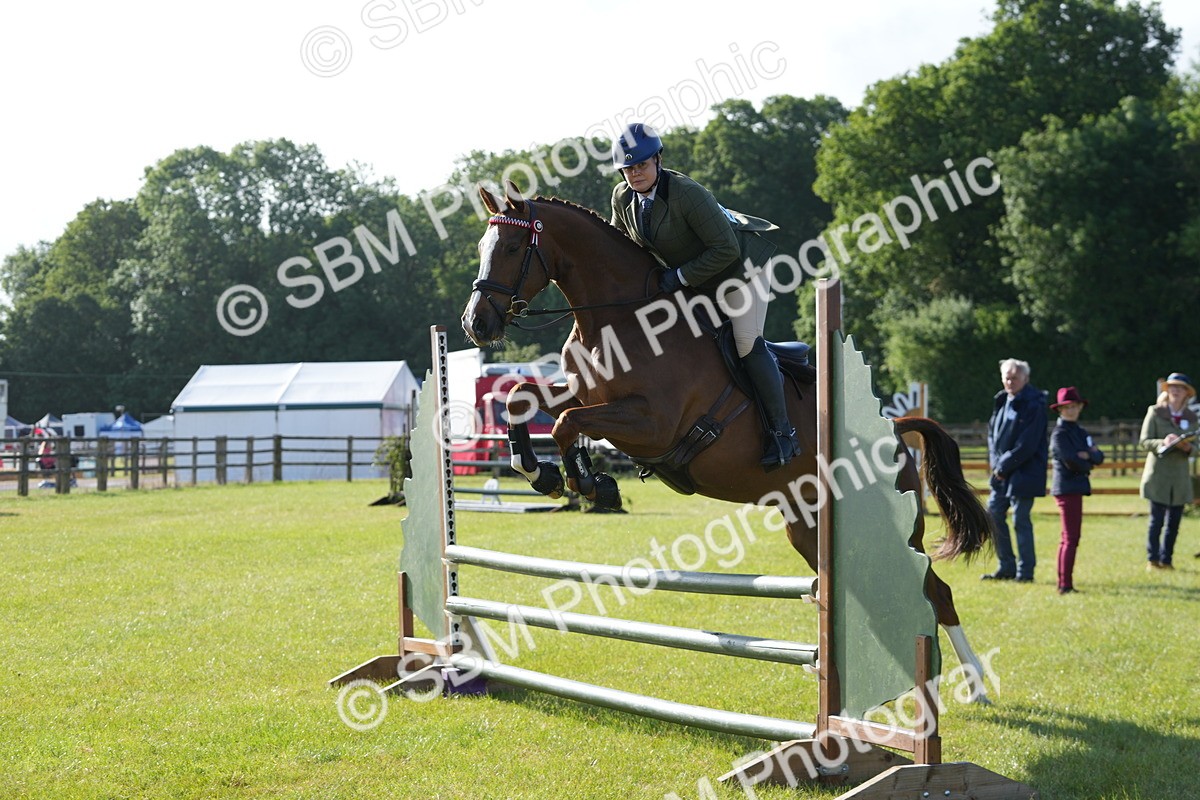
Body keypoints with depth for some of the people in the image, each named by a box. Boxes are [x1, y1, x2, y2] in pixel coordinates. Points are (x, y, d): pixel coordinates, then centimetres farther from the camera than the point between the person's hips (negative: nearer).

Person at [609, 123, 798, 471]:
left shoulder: (688, 194, -34)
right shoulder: (622, 198, -12)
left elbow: (726, 249, -31)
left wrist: (681, 276, -30)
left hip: (741, 263, -8)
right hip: (688, 275, 8)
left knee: (746, 343, -15)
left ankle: (783, 432, -8)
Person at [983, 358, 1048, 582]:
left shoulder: (1033, 404, -13)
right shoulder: (1002, 401, 11)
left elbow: (1027, 444, -17)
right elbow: (992, 433, 16)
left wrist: (1004, 465, -13)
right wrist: (996, 463, 2)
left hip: (1024, 473, -8)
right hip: (1002, 472, 8)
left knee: (1021, 521, -5)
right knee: (993, 514, 10)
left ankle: (1025, 571, 4)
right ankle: (1006, 567, 21)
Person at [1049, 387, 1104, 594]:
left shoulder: (1080, 432, 16)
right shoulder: (1060, 433, -10)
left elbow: (1099, 458, 7)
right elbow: (1072, 462, -19)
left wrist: (1088, 455, -13)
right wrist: (1088, 464, -1)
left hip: (1076, 488, 9)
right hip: (1067, 488, -9)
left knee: (1068, 538, 13)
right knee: (1071, 538, -11)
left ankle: (1063, 583, 18)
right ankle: (1065, 584, -11)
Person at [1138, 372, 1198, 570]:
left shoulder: (1191, 417, 11)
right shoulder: (1155, 412, 0)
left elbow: (1193, 446, 14)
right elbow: (1145, 442, -4)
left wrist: (1187, 447, -10)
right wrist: (1163, 443, -22)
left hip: (1180, 477, 4)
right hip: (1158, 475, -4)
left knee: (1174, 521, 5)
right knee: (1157, 520, -6)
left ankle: (1166, 559, 13)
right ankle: (1152, 559, 2)